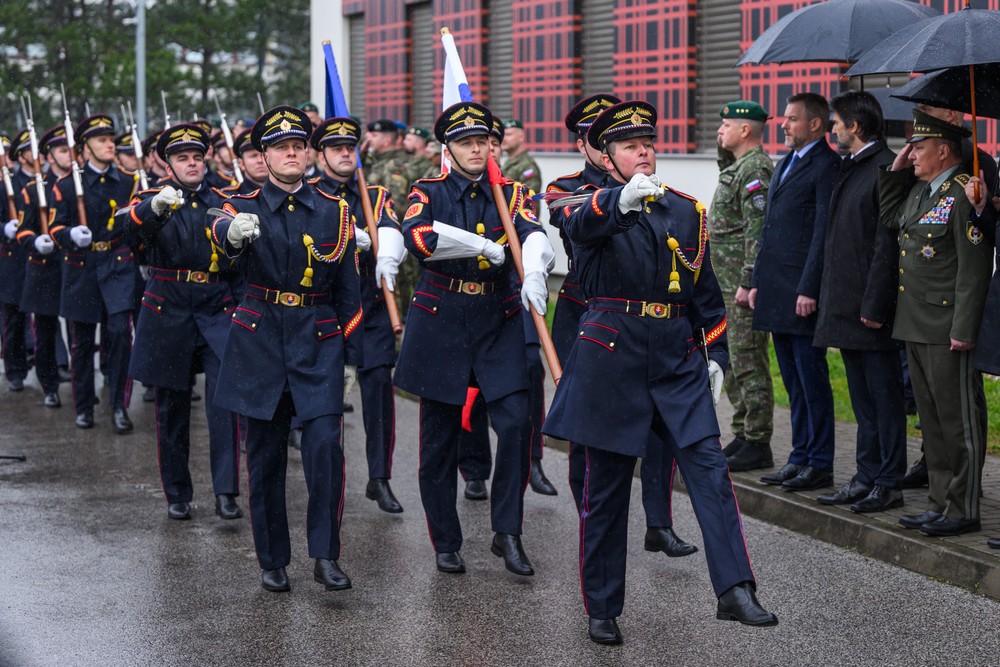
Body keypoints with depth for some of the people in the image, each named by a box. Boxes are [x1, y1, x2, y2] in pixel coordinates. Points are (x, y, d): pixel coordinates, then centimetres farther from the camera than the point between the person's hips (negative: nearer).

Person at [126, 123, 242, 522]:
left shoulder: (222, 200, 9)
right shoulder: (152, 199, 1)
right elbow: (137, 224, -23)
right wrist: (157, 206, -46)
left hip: (216, 311, 1)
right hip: (168, 313, 0)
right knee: (171, 408, 6)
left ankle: (226, 492, -12)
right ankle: (178, 495, 18)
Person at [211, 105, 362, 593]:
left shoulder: (334, 210, 6)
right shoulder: (246, 208, 1)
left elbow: (348, 289, 10)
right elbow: (221, 231, -26)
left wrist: (351, 356, 7)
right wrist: (233, 231, -50)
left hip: (319, 342, 0)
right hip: (260, 342, 0)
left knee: (325, 447, -13)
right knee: (265, 457, 4)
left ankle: (326, 555, -3)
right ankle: (272, 560, 17)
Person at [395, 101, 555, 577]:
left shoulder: (510, 194, 6)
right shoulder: (429, 193, 1)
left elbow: (535, 236, -15)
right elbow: (415, 235, -22)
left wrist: (533, 273, -37)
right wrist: (484, 246, -23)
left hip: (498, 324, 1)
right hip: (440, 325, -1)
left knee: (516, 421, -14)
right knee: (439, 439, 4)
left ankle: (507, 533, -2)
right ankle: (446, 543, 18)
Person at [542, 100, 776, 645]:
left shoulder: (687, 211, 12)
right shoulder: (596, 208, -1)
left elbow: (705, 290, 18)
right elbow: (581, 226, -28)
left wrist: (716, 354, 11)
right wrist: (623, 199, -49)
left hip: (677, 360, 3)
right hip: (611, 355, -3)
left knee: (709, 466, -10)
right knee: (606, 486, 3)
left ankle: (735, 591, -12)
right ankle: (602, 609, 14)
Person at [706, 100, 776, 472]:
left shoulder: (756, 169, -14)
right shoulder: (739, 167, 18)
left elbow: (758, 231, -21)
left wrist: (748, 283, -23)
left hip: (744, 285, -11)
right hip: (729, 284, 11)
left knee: (749, 363, -7)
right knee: (733, 362, 14)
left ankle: (758, 445, -3)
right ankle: (742, 436, 22)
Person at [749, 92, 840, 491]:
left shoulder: (826, 166, -10)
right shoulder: (785, 164, 18)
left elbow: (824, 232, -15)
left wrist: (809, 290, -19)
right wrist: (757, 281, 16)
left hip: (802, 293, -9)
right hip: (776, 293, 9)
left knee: (812, 380, -3)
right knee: (794, 383, 13)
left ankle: (820, 465, 4)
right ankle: (801, 457, 20)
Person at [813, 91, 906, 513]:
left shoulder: (886, 168, -13)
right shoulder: (850, 169, 15)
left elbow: (887, 244, -18)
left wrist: (874, 305, -19)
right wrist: (832, 301, 15)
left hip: (871, 310, -9)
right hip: (846, 309, 9)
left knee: (884, 397, -1)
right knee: (863, 400, 14)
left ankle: (889, 484, 6)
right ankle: (867, 477, 22)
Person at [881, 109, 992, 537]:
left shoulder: (964, 194, -15)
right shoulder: (920, 190, 12)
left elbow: (974, 269, -18)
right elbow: (890, 219, 29)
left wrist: (963, 332, -21)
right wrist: (896, 171, 15)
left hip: (949, 330, -9)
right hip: (916, 326, 9)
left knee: (958, 421, -1)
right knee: (932, 420, 14)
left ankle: (963, 510, 6)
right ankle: (941, 503, 22)